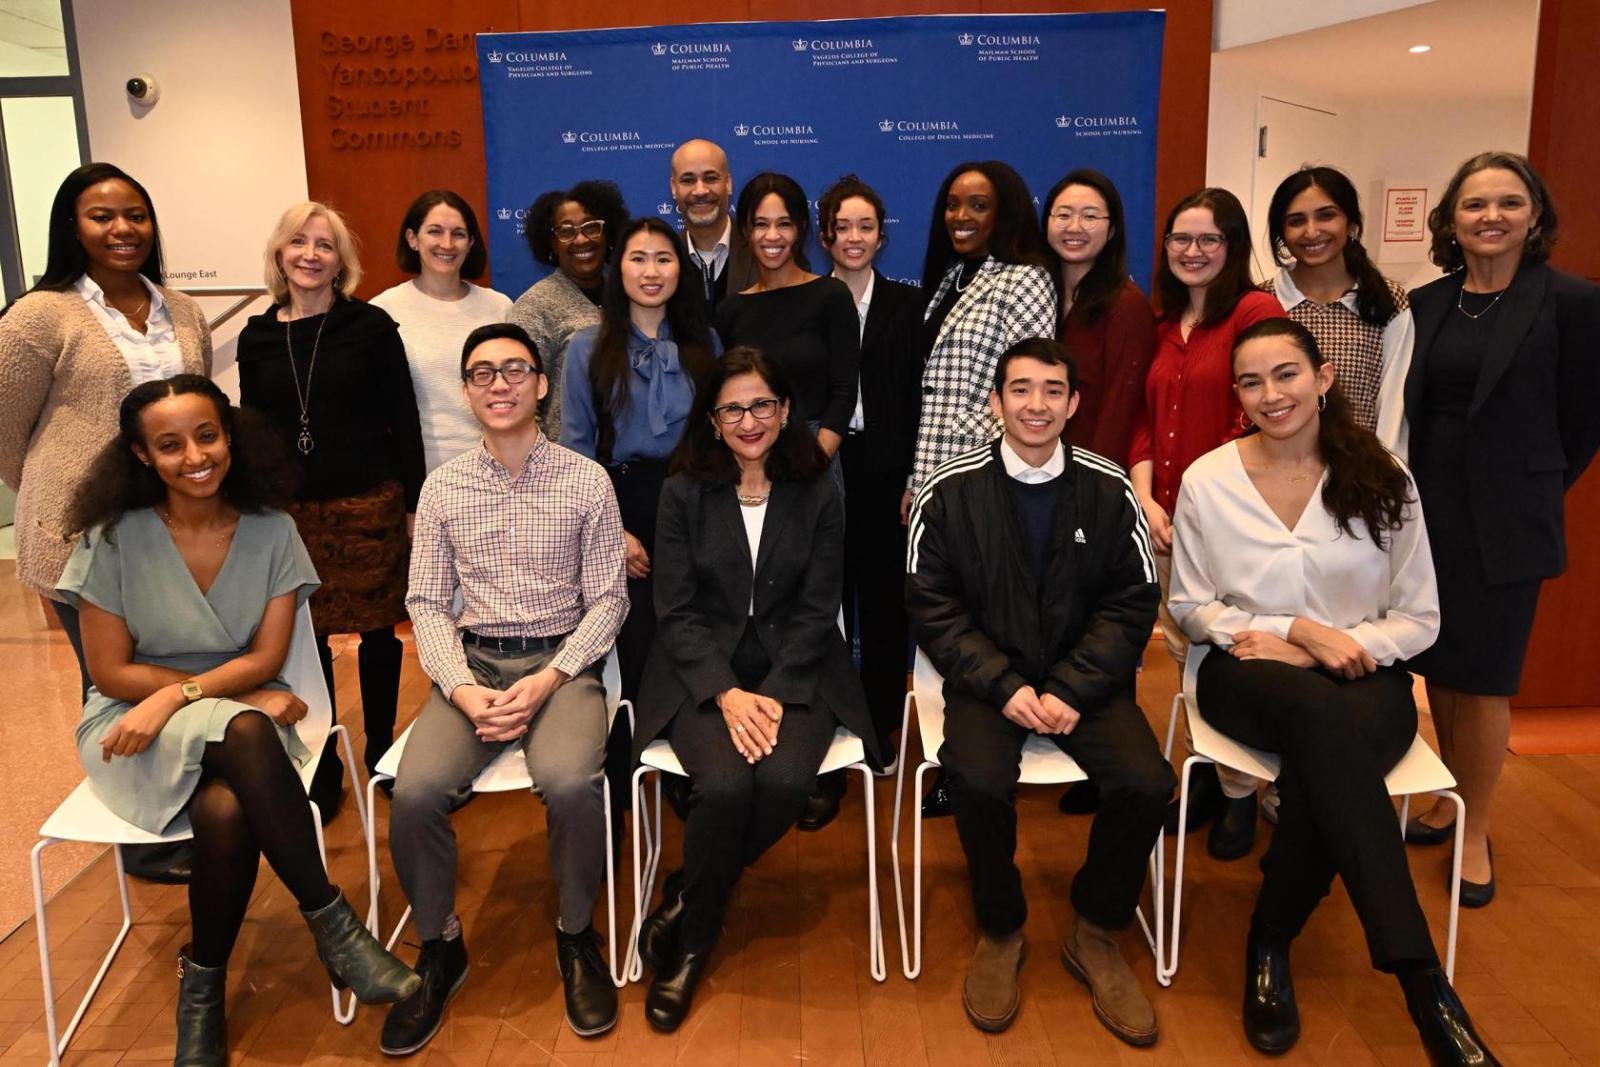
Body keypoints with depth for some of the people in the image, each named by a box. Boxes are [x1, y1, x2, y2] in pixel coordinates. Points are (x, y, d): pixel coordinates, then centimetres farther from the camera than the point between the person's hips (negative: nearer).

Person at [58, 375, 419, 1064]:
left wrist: (177, 695, -20)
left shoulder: (271, 532, -1)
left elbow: (266, 658, -4)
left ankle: (203, 985, -10)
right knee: (244, 732, -36)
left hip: (243, 712, 2)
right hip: (134, 725, -2)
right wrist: (237, 695, -13)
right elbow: (111, 673, -6)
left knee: (225, 811, -34)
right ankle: (330, 922, -27)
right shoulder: (114, 540, -6)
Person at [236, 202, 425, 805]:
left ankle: (380, 750, 27)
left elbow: (404, 420, -2)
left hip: (368, 505, -2)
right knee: (304, 641, 8)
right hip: (289, 511, 3)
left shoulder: (371, 326, -3)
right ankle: (321, 766, 24)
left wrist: (414, 503, -5)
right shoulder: (256, 338, 6)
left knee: (377, 632, 9)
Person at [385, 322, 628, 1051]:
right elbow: (427, 604, 5)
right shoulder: (442, 487, 7)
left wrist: (546, 680, -14)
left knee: (570, 782, -32)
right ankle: (439, 946, 3)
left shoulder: (587, 481, 1)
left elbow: (608, 600, -1)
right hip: (472, 664, 2)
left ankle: (576, 935, -3)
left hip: (562, 663, -2)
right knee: (415, 791, -25)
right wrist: (463, 689, -12)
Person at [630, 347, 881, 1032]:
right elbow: (676, 611, -2)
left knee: (785, 780, -28)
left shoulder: (817, 497, 3)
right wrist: (727, 695, -16)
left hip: (793, 670, 1)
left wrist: (772, 696, -14)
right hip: (702, 673, -1)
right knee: (724, 785, -28)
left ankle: (686, 899, 0)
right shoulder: (683, 493, 2)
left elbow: (815, 612, 0)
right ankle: (694, 942, -1)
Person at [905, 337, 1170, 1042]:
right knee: (979, 778, -30)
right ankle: (1000, 933, 1)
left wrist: (1072, 691, -13)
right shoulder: (950, 491, -3)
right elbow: (931, 606, -3)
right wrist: (1005, 687, -15)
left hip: (1084, 676, 2)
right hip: (987, 676, -1)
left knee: (1147, 781, -22)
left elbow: (1131, 604, 0)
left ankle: (1095, 936, 7)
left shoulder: (1109, 490, -1)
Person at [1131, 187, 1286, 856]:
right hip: (1165, 519, 6)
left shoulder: (1256, 312, -7)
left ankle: (1239, 794, 17)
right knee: (1184, 653, 13)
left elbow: (1259, 422, -13)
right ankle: (1205, 776, 29)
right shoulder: (1165, 325, 14)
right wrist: (1145, 498, -1)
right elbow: (1146, 422, 13)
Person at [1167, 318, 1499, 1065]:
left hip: (1364, 676, 1)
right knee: (1324, 718, -39)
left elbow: (1419, 618, 5)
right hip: (1250, 673, -1)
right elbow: (1190, 606, 6)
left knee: (1317, 776, -37)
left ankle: (1270, 945, -12)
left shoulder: (1382, 478, 2)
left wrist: (1341, 647, -12)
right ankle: (1420, 976, -36)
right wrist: (1300, 631, -8)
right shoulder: (1207, 479, 0)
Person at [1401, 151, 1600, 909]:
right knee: (1438, 670, 13)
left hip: (1503, 524, -4)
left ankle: (1475, 833, 19)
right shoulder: (1426, 304, 5)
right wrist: (1406, 493, 7)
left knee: (1482, 679, 3)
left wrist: (1529, 492, 4)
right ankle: (1454, 803, 30)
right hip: (1426, 511, 4)